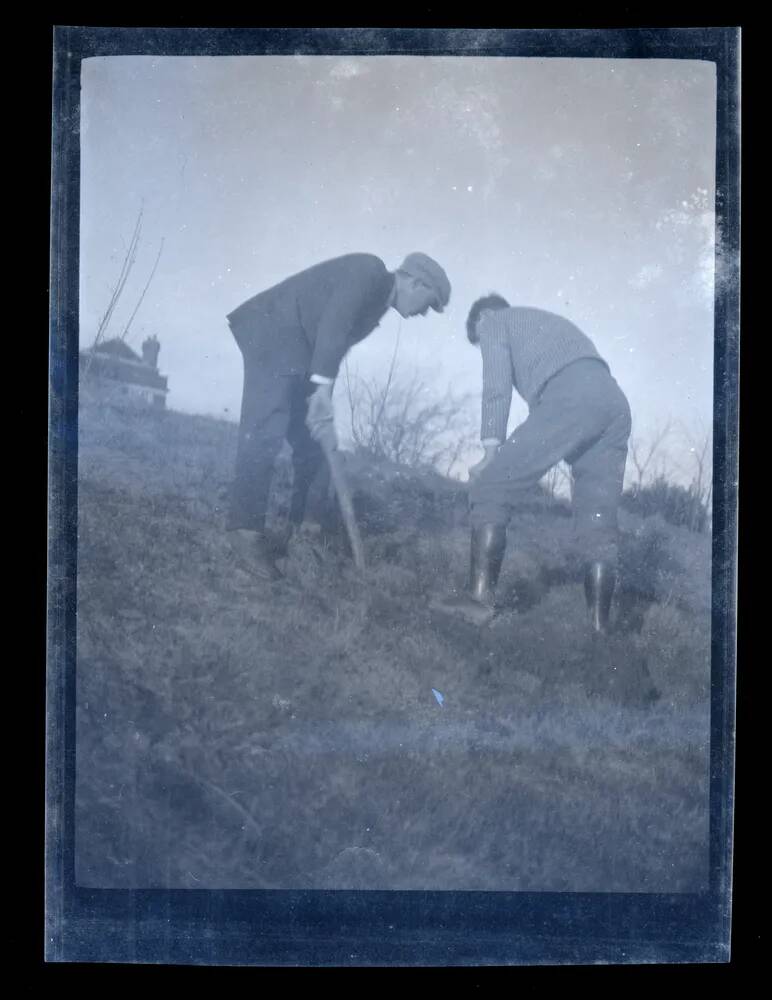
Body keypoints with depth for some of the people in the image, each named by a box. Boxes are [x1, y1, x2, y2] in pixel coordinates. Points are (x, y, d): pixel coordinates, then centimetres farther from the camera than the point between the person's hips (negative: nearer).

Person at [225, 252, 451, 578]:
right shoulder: (369, 270, -10)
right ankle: (246, 529, -17)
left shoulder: (377, 302, 18)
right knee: (266, 431, -17)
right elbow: (332, 324, -23)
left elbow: (337, 342, 15)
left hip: (297, 352, 10)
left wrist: (319, 400, 7)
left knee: (313, 441, 7)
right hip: (273, 335, -10)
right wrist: (323, 387, -28)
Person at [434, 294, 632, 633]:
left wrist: (491, 454, 1)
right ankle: (599, 627, 3)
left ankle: (479, 598, -8)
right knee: (599, 525, 6)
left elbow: (497, 385, 5)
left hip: (569, 398, -7)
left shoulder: (493, 321, 21)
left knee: (490, 489, -1)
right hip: (615, 403, 7)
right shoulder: (548, 322, 43)